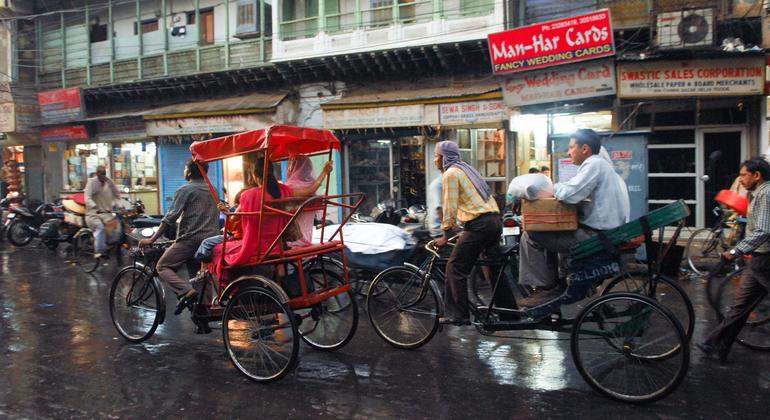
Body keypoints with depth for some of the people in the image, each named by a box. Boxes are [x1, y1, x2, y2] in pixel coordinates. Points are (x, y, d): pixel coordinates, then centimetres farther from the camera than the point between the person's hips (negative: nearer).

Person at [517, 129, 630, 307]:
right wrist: (559, 189, 5)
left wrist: (555, 187, -5)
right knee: (548, 232, 24)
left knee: (531, 236, -9)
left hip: (595, 235, -11)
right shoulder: (601, 163, 18)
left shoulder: (594, 164, -15)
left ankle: (546, 288, -2)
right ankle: (554, 284, 22)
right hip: (606, 231, 11)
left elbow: (569, 194, -25)